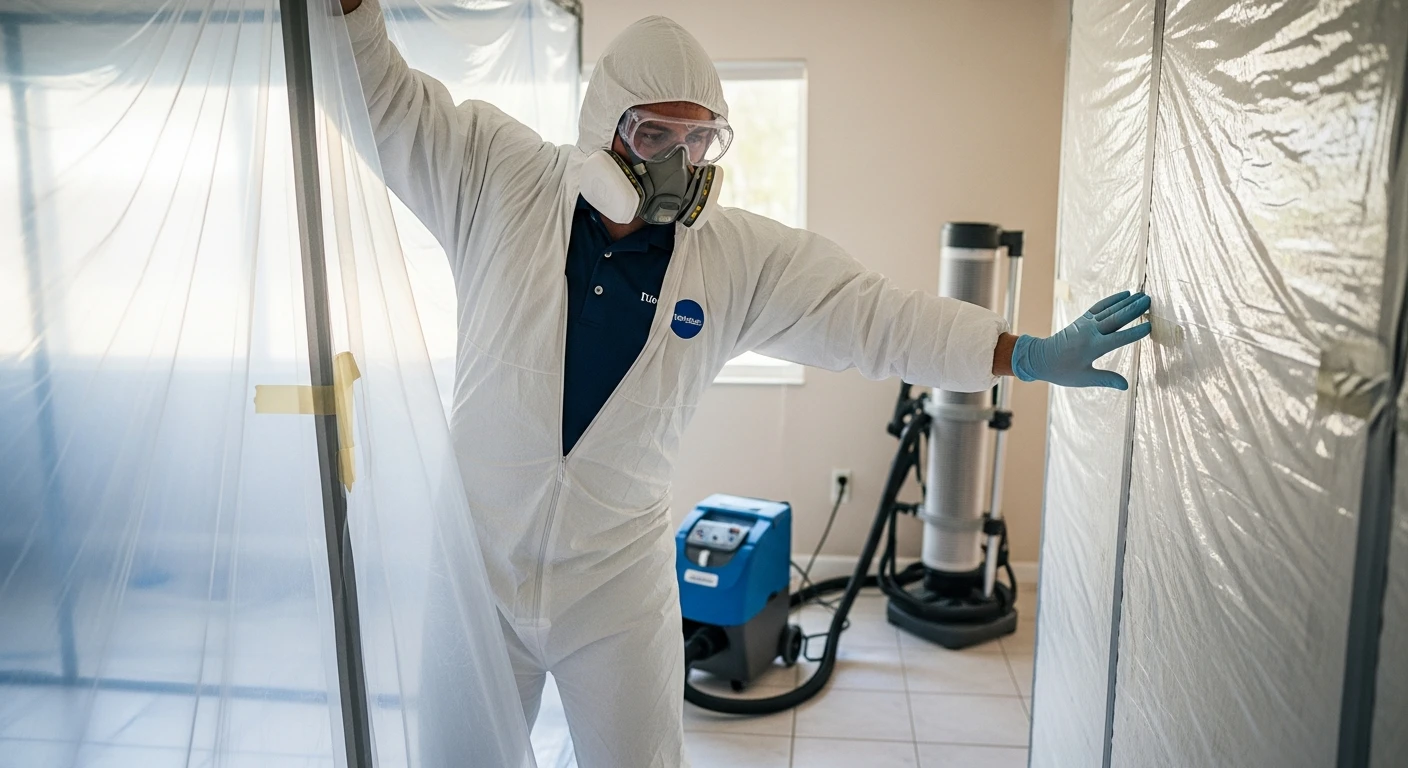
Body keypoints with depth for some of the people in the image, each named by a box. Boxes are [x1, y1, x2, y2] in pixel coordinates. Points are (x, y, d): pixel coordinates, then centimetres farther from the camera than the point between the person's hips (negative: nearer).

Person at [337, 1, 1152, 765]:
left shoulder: (743, 258, -7)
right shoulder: (502, 182, -7)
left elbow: (874, 313, -7)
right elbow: (384, 95, -1)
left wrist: (1031, 355, -12)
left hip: (619, 578, 0)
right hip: (478, 562, 1)